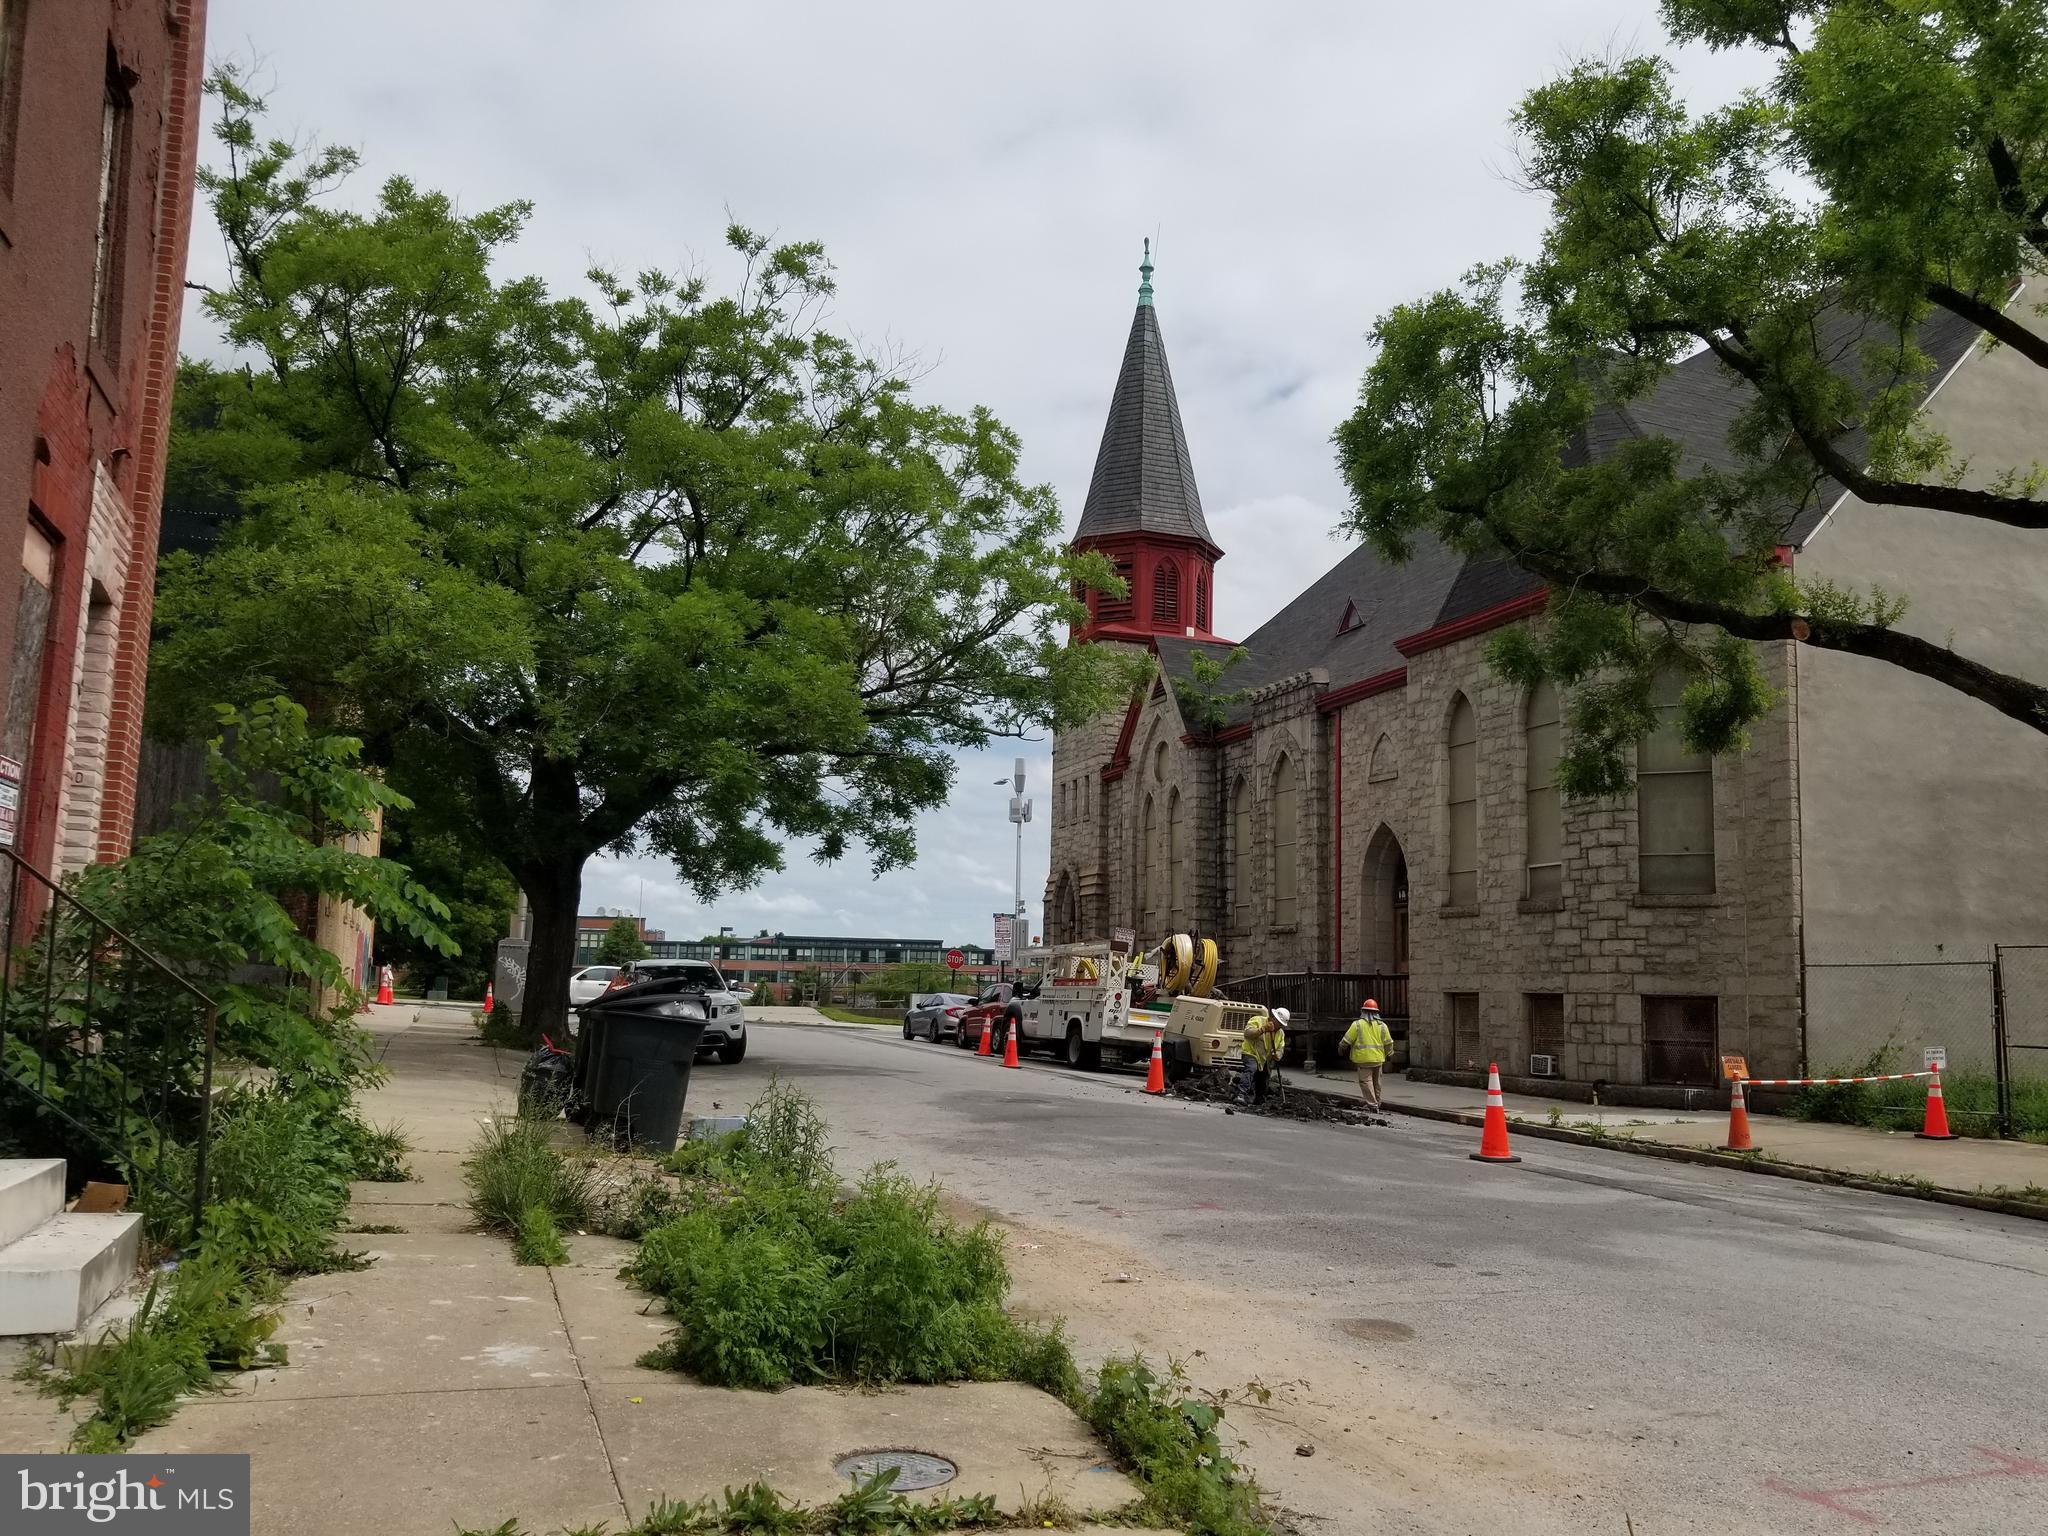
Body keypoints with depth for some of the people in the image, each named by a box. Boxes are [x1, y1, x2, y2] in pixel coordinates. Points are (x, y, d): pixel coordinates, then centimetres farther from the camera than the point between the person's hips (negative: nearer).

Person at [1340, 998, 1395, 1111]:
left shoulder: (1358, 1024, -5)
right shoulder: (1382, 1025, 5)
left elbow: (1347, 1039, -2)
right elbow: (1388, 1043, 9)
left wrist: (1341, 1047, 16)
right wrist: (1388, 1055, 22)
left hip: (1364, 1059, -4)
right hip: (1378, 1058, 4)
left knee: (1366, 1081, -3)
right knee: (1376, 1081, 16)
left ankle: (1372, 1104, -10)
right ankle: (1376, 1102, 24)